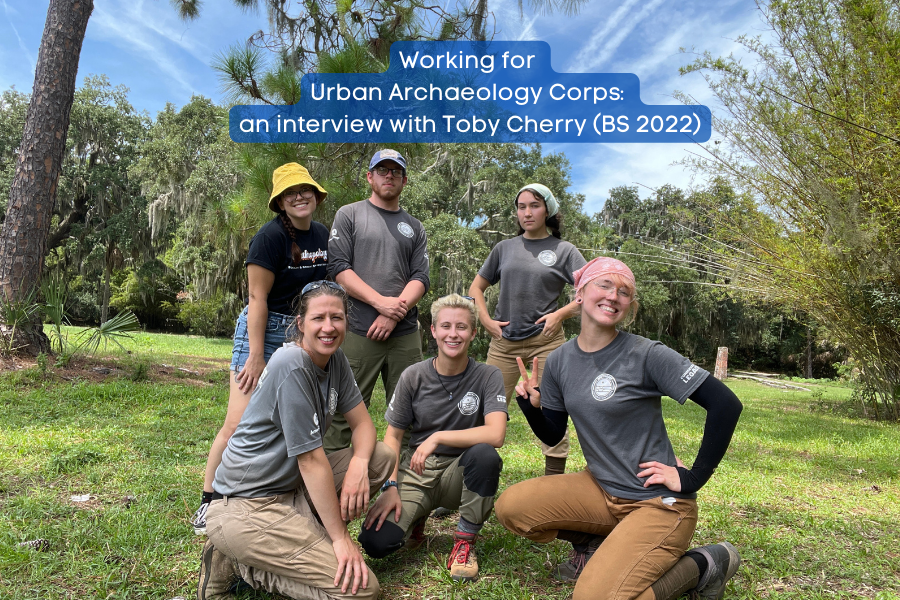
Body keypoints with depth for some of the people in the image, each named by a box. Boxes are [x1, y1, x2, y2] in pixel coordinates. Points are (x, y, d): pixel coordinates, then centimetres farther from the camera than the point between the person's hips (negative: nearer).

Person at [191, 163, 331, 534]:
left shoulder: (322, 236, 8)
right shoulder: (271, 236, -13)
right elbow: (257, 299, -15)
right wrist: (256, 356, -18)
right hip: (264, 331, -6)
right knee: (239, 424, -7)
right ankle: (208, 501, 9)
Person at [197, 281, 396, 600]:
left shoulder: (336, 360, 3)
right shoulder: (292, 365, -22)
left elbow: (362, 422, 7)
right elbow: (310, 458, -21)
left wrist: (358, 465, -17)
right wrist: (340, 538, -16)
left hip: (292, 489, 9)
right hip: (244, 505, -9)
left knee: (383, 457, -1)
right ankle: (238, 564, -1)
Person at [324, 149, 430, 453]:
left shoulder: (414, 228, 17)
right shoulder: (349, 215, 9)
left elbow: (420, 278, 7)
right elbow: (338, 267, -2)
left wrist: (394, 315, -10)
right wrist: (381, 302, -13)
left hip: (405, 333, 3)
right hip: (359, 332, -3)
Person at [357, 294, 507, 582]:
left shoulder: (488, 376, -9)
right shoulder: (413, 377, -3)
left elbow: (495, 434, -24)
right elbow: (393, 435, 2)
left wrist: (438, 438, -25)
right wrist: (391, 486, -11)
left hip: (460, 473, -1)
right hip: (416, 472, 1)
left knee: (485, 454, -36)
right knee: (376, 542, -22)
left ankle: (465, 541, -11)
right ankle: (417, 517, 15)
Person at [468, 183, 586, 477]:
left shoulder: (564, 250, 5)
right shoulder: (504, 248, 12)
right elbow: (476, 288, 17)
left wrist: (560, 314, -11)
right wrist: (487, 320, 3)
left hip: (546, 340, -2)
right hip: (504, 340, 3)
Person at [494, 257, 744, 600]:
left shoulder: (646, 355, -17)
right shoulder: (559, 362, 0)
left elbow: (726, 404, -19)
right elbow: (552, 435, 10)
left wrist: (693, 479, -16)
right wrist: (532, 407, -11)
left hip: (656, 503, -6)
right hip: (601, 489, 6)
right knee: (511, 507, -10)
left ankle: (705, 565, 4)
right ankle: (596, 545, 16)